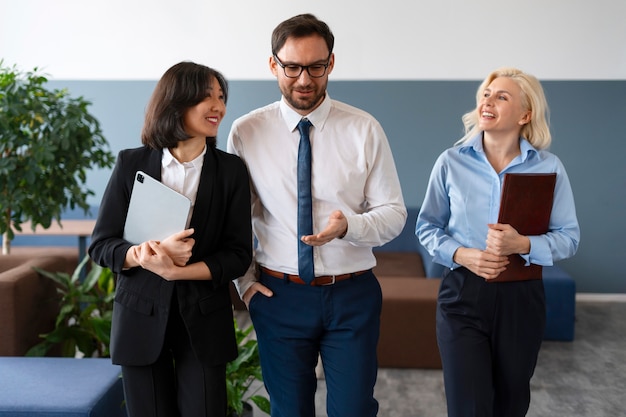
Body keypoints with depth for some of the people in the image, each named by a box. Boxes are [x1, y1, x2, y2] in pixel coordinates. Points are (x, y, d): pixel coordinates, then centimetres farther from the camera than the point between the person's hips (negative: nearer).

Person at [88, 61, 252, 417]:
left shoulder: (231, 169, -1)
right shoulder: (132, 164, -1)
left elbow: (238, 255, -5)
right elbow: (101, 245, -1)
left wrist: (176, 269, -19)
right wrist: (145, 254, -21)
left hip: (204, 320, 0)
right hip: (141, 316, 0)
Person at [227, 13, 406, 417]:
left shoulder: (364, 129, -4)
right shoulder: (245, 132, -2)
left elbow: (394, 212, -2)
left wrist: (347, 226, -21)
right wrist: (244, 281, 2)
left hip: (353, 295, 0)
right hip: (279, 295, 1)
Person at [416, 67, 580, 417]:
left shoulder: (549, 167, -3)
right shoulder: (451, 162, -3)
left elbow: (569, 237, -2)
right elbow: (427, 226, 5)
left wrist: (523, 244, -20)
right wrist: (460, 254, -13)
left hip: (521, 298, 1)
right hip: (463, 295, -1)